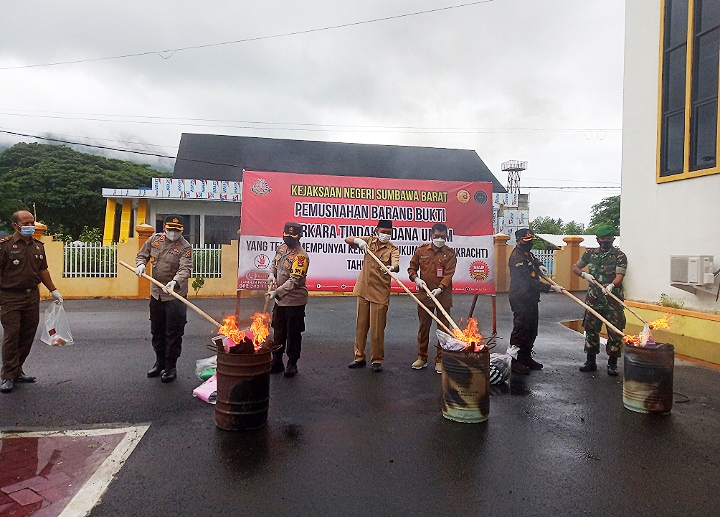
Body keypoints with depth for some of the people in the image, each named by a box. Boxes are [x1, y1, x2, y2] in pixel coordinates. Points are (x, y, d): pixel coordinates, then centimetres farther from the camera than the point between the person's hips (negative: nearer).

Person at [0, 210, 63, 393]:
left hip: (32, 296, 6)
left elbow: (43, 271, 18)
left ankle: (17, 370, 23)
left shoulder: (38, 246, 11)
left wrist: (53, 290, 19)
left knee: (27, 336, 10)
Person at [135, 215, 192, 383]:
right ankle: (160, 362, 34)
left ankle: (171, 367, 13)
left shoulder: (185, 247, -12)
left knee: (173, 333, 0)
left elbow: (185, 268, -23)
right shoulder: (155, 239, 4)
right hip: (156, 293, 6)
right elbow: (142, 254, 15)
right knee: (156, 331, 18)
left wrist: (174, 282, -41)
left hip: (175, 295, -6)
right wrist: (141, 264, -8)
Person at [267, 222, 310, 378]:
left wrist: (277, 292, -32)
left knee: (293, 334, 5)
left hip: (295, 301, -7)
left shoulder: (301, 256, -19)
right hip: (280, 299, 8)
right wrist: (272, 275, -2)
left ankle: (292, 364, 18)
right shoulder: (282, 248, 5)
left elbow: (295, 280, -25)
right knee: (278, 331, 16)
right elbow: (274, 263, 20)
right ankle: (276, 362, 29)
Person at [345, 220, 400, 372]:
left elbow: (396, 265, -24)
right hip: (363, 290, 4)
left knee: (377, 328, 0)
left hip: (380, 293, -4)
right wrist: (358, 241, -17)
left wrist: (392, 268, -48)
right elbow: (347, 240, 4)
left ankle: (377, 360, 14)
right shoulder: (369, 241, 6)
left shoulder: (393, 249, -6)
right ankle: (359, 358, 24)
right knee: (361, 326, 12)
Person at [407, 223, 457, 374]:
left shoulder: (450, 254, -2)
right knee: (424, 327, 11)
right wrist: (416, 279, -8)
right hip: (424, 295, 2)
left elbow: (448, 274, -12)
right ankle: (422, 358, 23)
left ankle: (440, 360, 15)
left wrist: (439, 289, -26)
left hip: (443, 296, -2)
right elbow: (412, 268, 12)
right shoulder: (421, 250, 5)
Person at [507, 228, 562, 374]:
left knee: (531, 330, 15)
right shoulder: (517, 258, -20)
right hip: (521, 300, -10)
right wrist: (551, 288, -24)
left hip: (531, 299, 10)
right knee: (520, 329, -6)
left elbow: (533, 259, 39)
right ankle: (513, 360, 3)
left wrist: (539, 265, 16)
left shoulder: (527, 253, 12)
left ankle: (526, 358, 26)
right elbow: (531, 282, -24)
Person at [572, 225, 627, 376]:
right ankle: (591, 361, 22)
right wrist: (584, 274, -3)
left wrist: (611, 285, -34)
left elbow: (619, 276, -13)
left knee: (615, 332, -1)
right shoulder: (590, 253, 10)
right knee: (591, 330, 9)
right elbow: (575, 267, 17)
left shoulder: (620, 256, -1)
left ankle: (612, 364, 13)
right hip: (593, 300, 3)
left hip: (613, 300, -3)